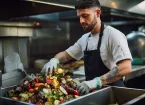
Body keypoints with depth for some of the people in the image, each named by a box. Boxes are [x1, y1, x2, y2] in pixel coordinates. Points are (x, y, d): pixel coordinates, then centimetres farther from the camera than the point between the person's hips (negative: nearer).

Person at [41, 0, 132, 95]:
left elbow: (126, 68, -25)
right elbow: (66, 54, 16)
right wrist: (54, 60, -6)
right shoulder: (84, 38, 7)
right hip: (93, 91, 6)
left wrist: (96, 81, -33)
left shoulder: (113, 35, -15)